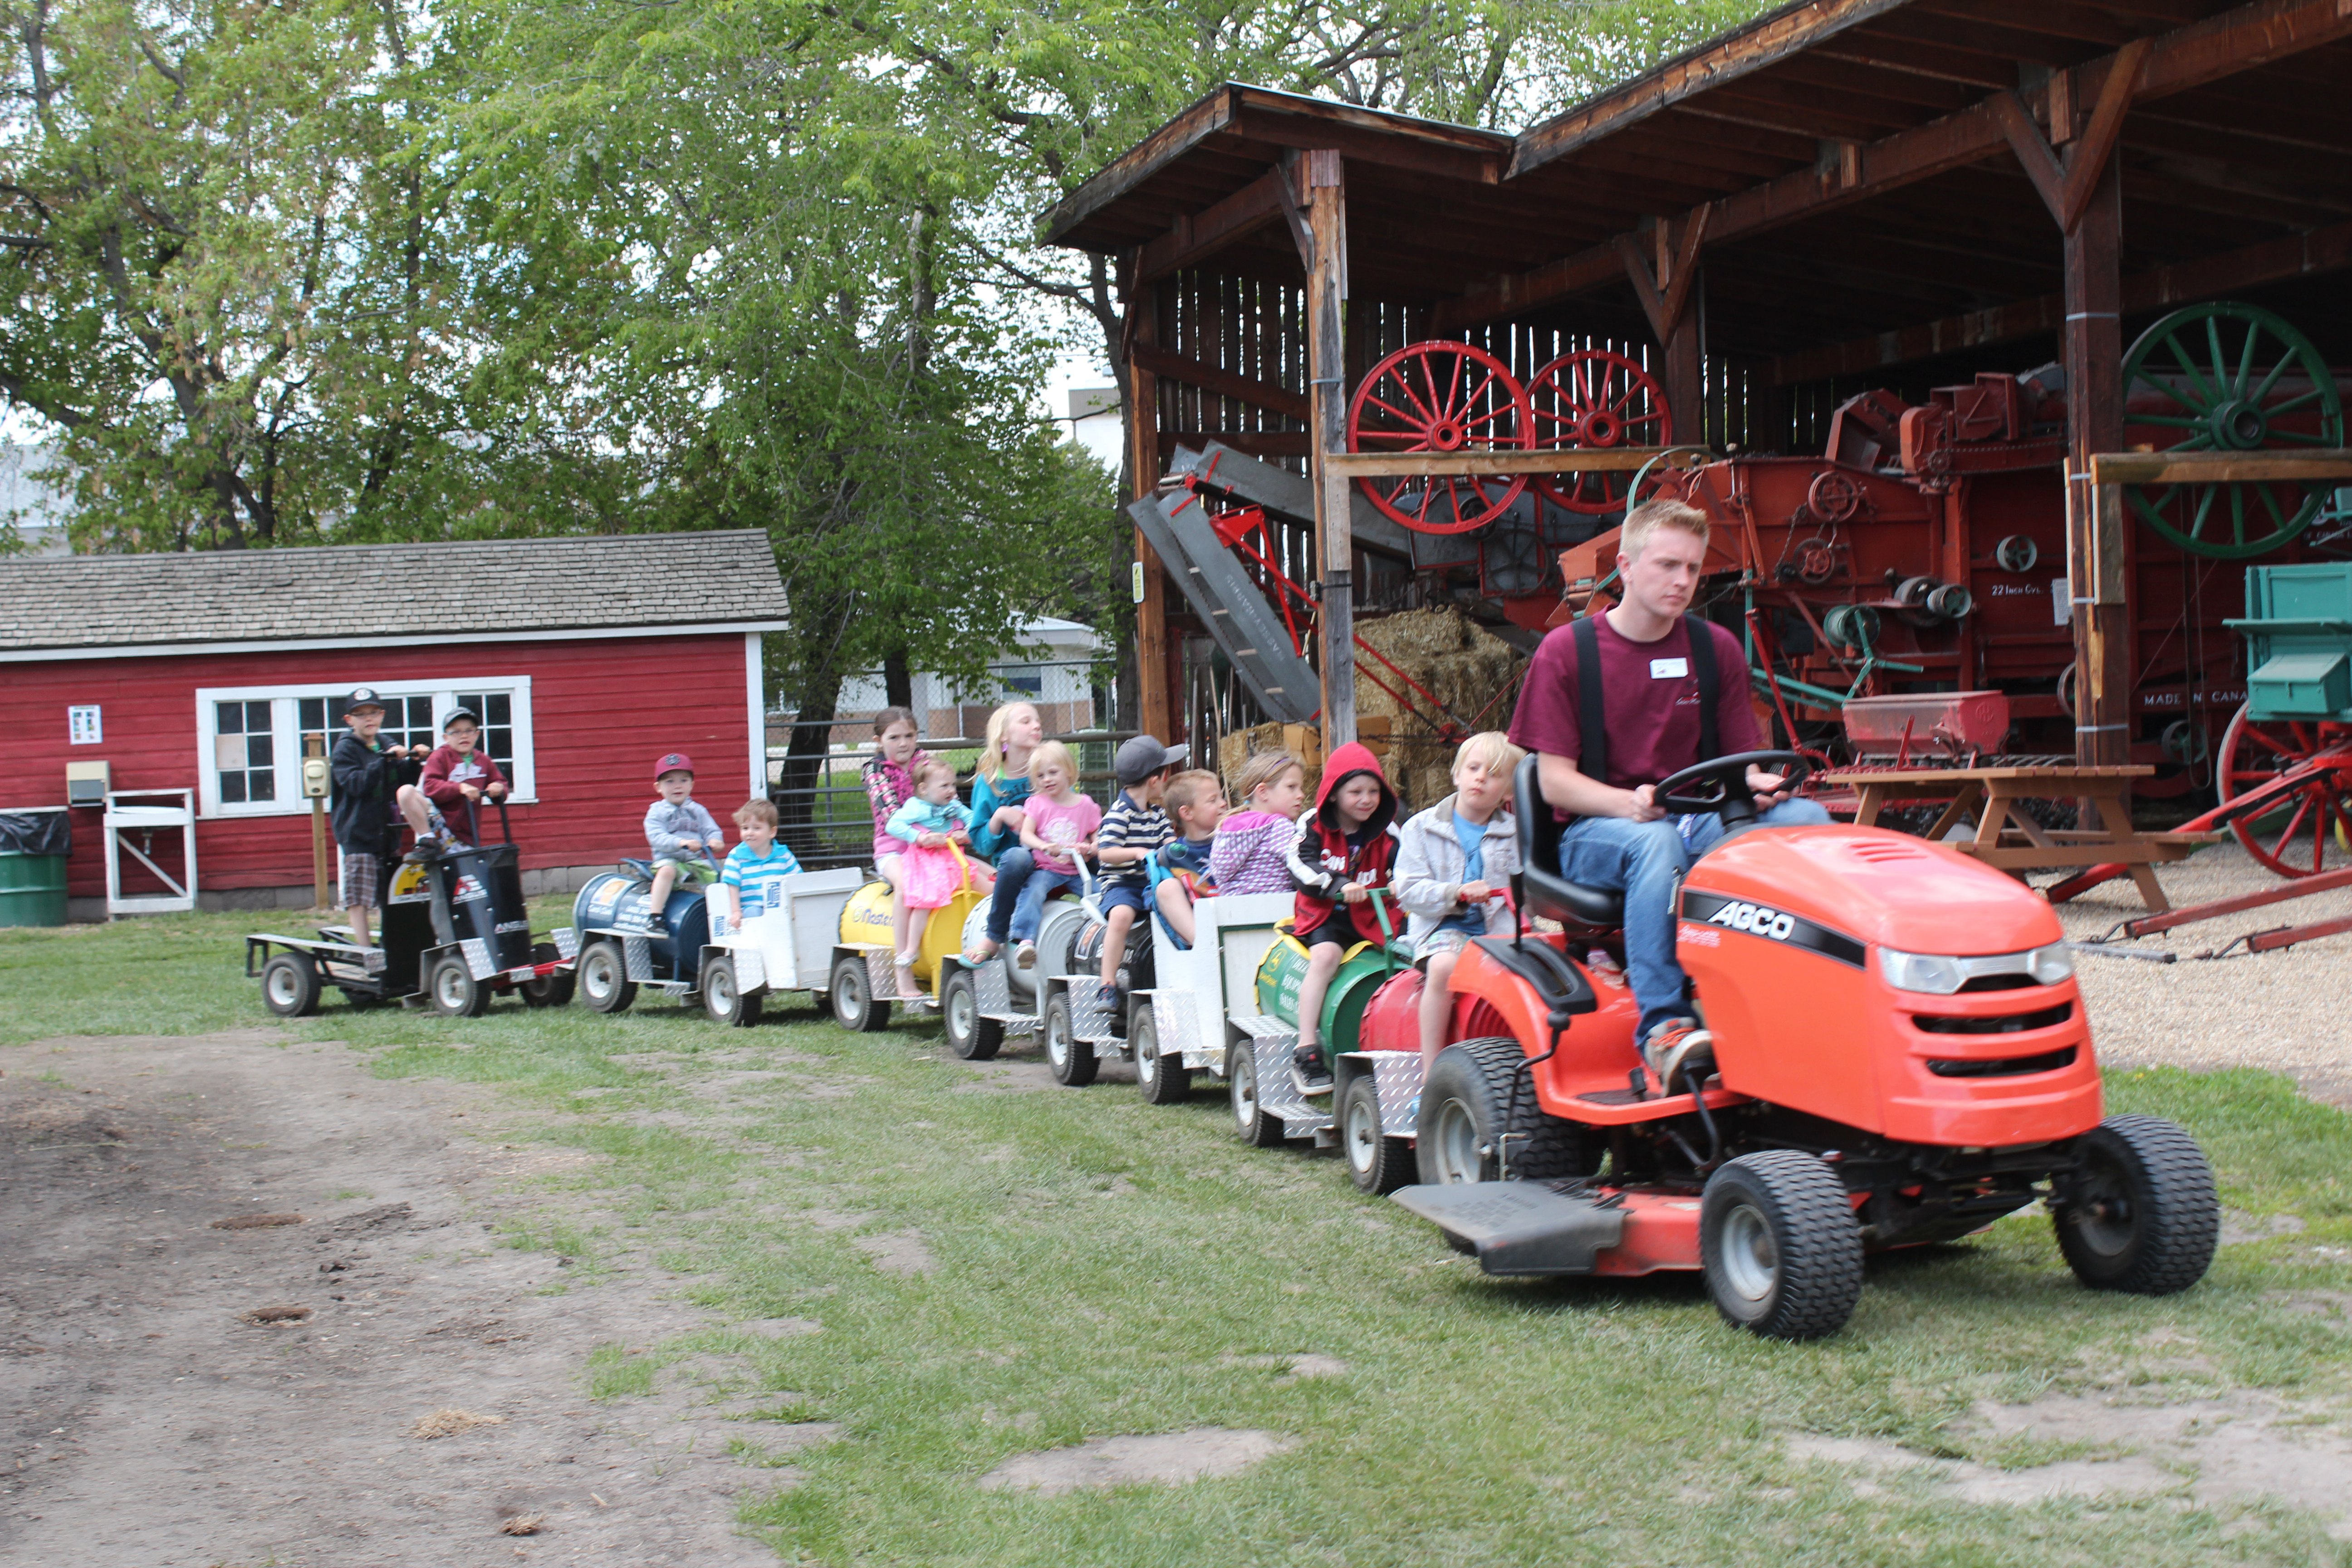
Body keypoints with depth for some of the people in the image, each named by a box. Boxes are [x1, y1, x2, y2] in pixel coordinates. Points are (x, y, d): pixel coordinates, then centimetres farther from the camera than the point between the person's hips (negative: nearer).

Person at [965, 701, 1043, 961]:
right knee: (1016, 856, -38)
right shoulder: (988, 782, 5)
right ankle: (995, 938, -21)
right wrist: (999, 817, -14)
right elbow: (982, 845, 5)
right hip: (1011, 865, -2)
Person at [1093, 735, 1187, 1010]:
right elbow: (1105, 852, -17)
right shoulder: (1119, 812, -9)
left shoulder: (1158, 814, 17)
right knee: (1121, 914, -36)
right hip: (1121, 884, -7)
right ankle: (1108, 985, -29)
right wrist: (1137, 853, -31)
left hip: (1151, 884, 7)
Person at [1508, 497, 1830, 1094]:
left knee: (1805, 818, -24)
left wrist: (1759, 785, -16)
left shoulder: (1716, 650, 11)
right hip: (1594, 832, -4)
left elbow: (1742, 762, 10)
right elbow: (1555, 780, -6)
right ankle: (1662, 1026, -43)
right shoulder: (1566, 652, -1)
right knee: (1657, 843, -39)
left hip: (1702, 820, 4)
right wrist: (1628, 804, -26)